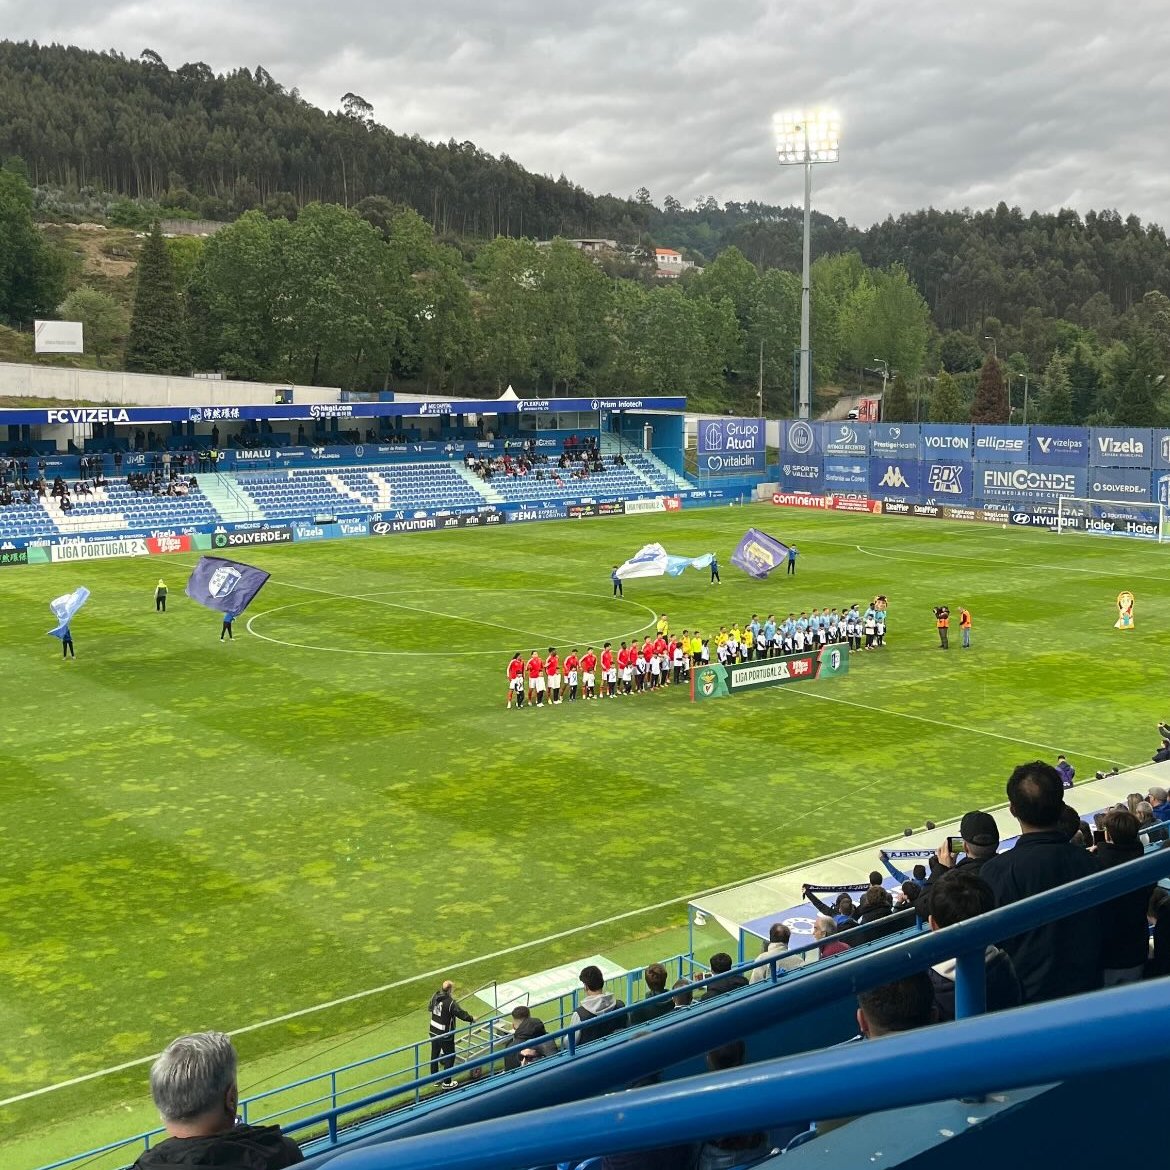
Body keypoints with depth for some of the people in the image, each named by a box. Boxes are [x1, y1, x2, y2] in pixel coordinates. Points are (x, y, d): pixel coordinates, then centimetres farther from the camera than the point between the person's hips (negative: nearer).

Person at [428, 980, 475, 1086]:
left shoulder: (435, 996, -6)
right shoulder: (451, 1003, -27)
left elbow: (429, 1008, 13)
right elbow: (462, 1014, -20)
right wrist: (472, 1019, -1)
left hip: (434, 1032, 7)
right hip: (445, 1035, -7)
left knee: (434, 1054, 20)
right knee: (450, 1057, 11)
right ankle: (447, 1082, 18)